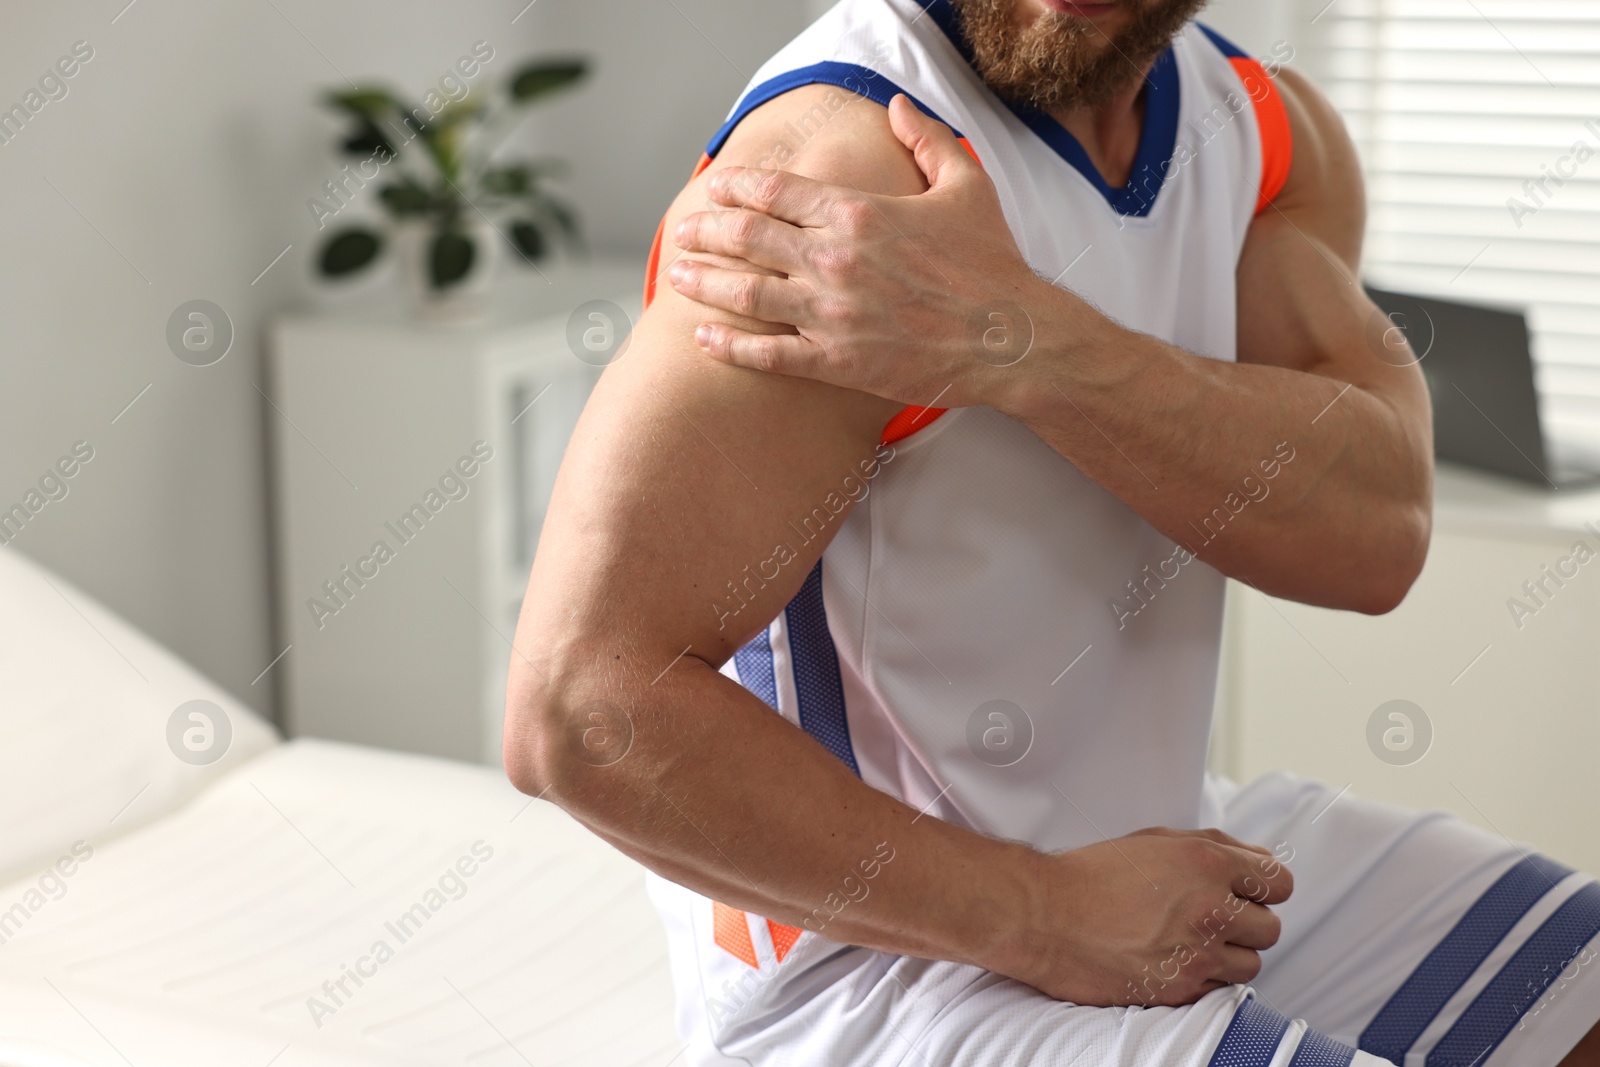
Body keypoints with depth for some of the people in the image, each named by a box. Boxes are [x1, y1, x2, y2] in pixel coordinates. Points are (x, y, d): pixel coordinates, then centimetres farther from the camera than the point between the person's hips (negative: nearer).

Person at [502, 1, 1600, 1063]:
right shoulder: (841, 155, -23)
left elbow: (1377, 531, -16)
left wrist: (1016, 341, -32)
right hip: (869, 954, -7)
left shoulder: (1273, 127, 1)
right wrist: (1047, 916, -21)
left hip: (1183, 843, 7)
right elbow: (581, 708, -26)